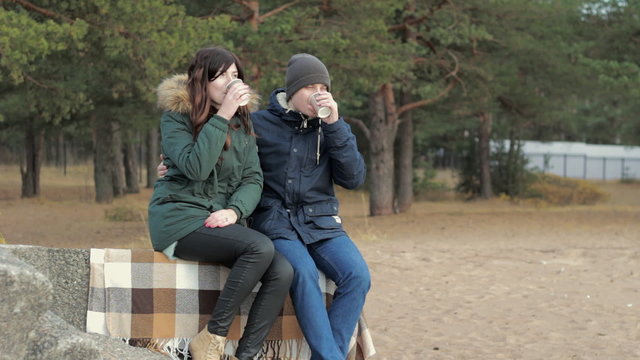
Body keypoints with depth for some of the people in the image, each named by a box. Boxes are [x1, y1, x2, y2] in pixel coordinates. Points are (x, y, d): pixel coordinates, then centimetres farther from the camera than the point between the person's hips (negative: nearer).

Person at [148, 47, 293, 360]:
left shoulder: (242, 123, 14)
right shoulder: (176, 116, -3)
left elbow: (253, 178, 6)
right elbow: (196, 167, -19)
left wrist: (234, 210, -13)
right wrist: (222, 117, -20)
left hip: (222, 219, 6)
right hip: (180, 218, -6)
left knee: (282, 272, -21)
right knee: (260, 247, -30)